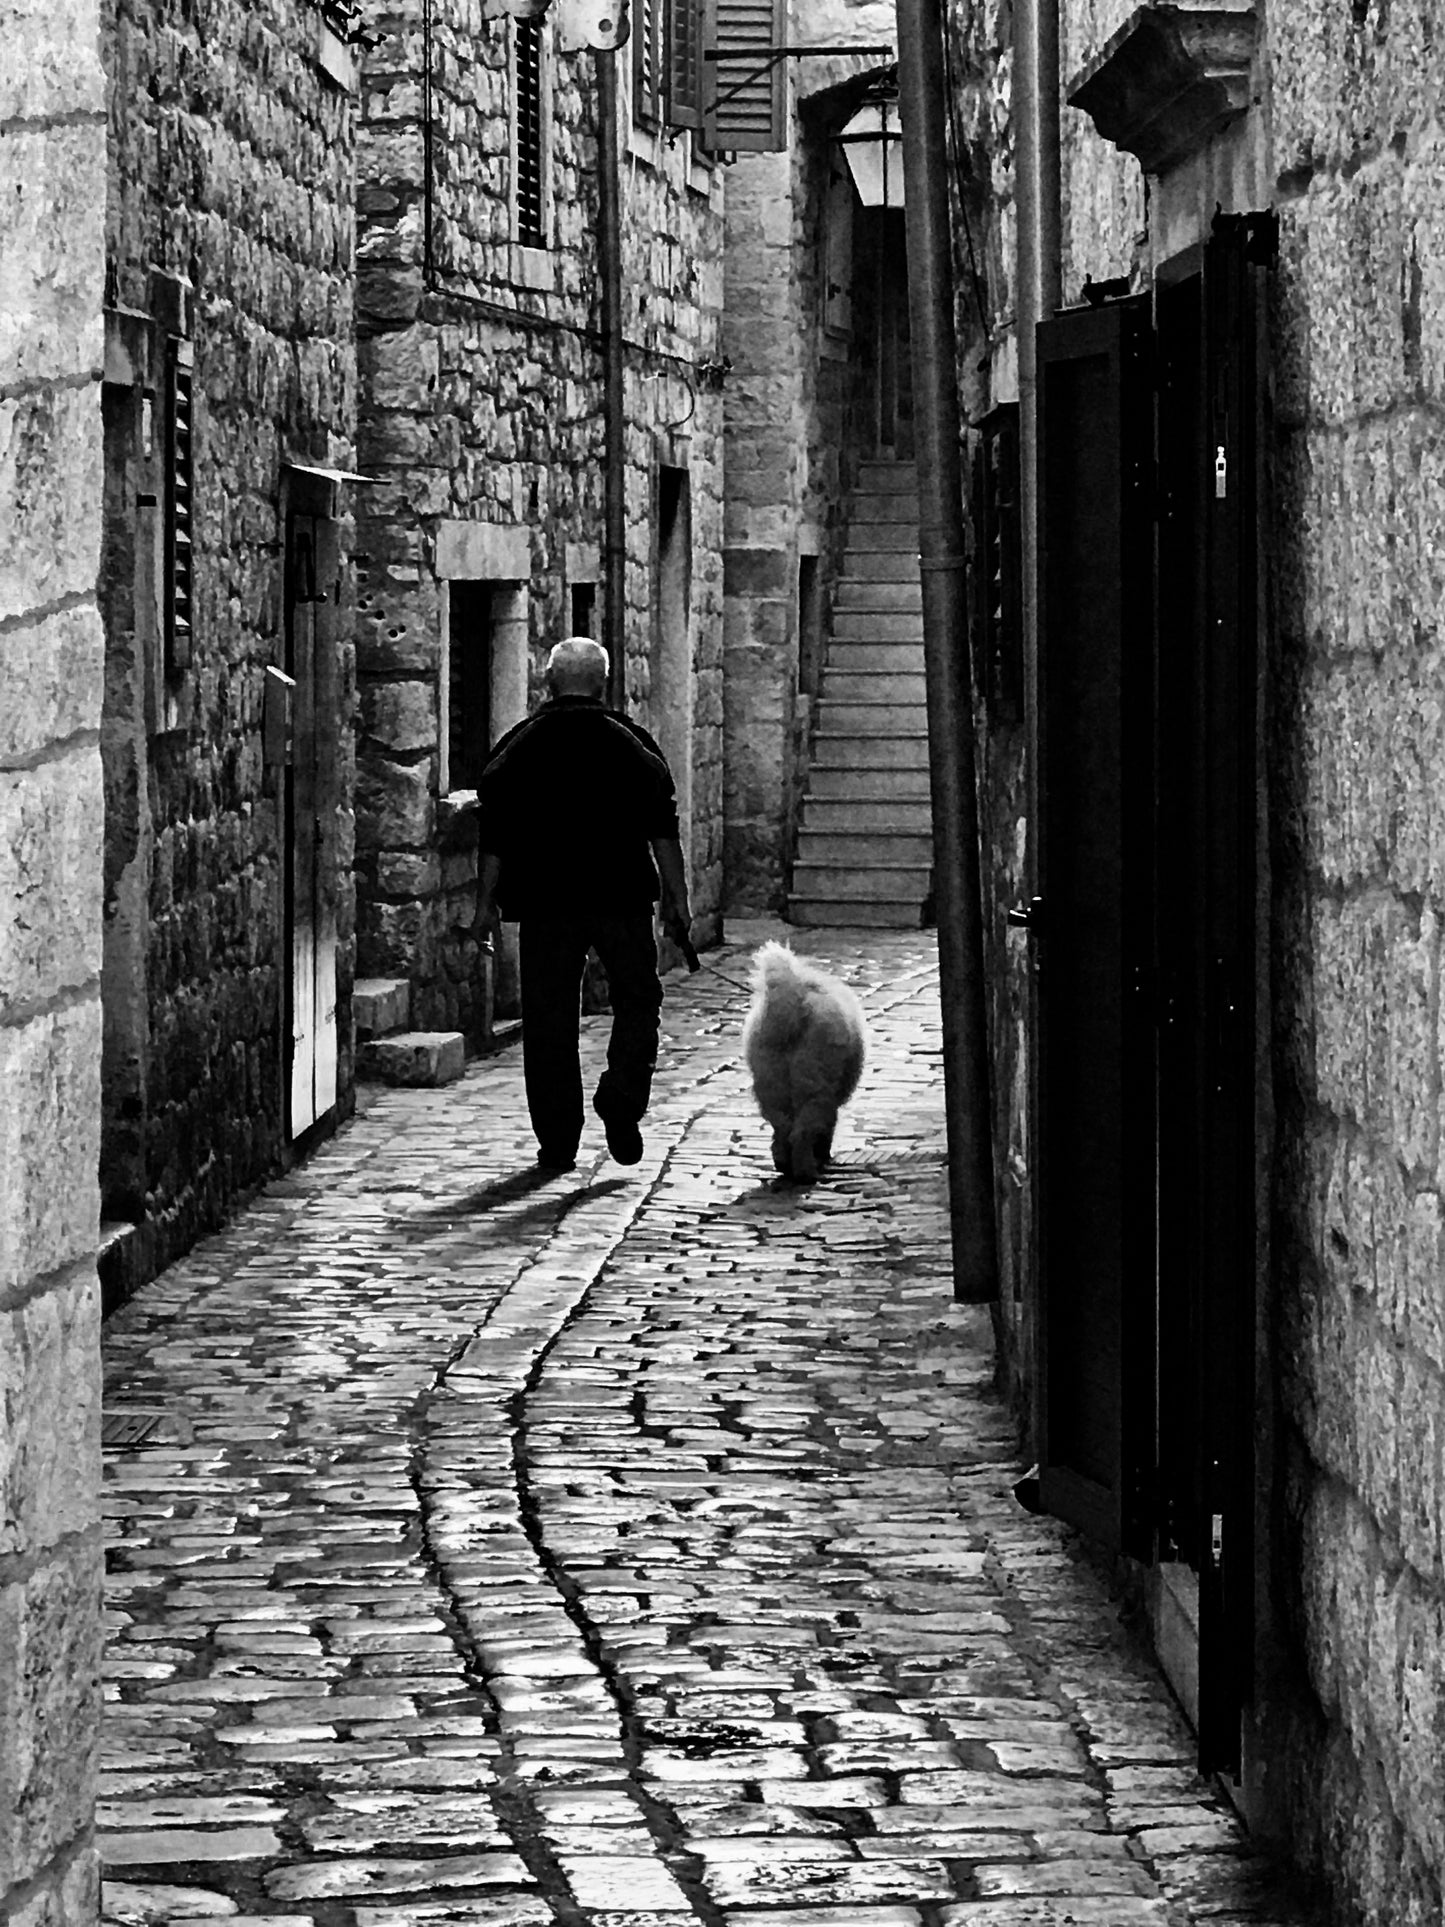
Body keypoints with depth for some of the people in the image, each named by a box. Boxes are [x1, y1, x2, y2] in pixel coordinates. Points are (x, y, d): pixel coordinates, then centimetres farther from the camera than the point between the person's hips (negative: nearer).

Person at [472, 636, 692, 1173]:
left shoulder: (517, 747, 3)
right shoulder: (631, 744, 2)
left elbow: (494, 837, 2)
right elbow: (663, 830, 1)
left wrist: (485, 904, 8)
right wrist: (677, 899, 5)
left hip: (544, 902, 1)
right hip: (621, 897, -1)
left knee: (548, 1022, 5)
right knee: (637, 1001, 14)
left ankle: (557, 1142, 3)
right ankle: (621, 1104, -4)